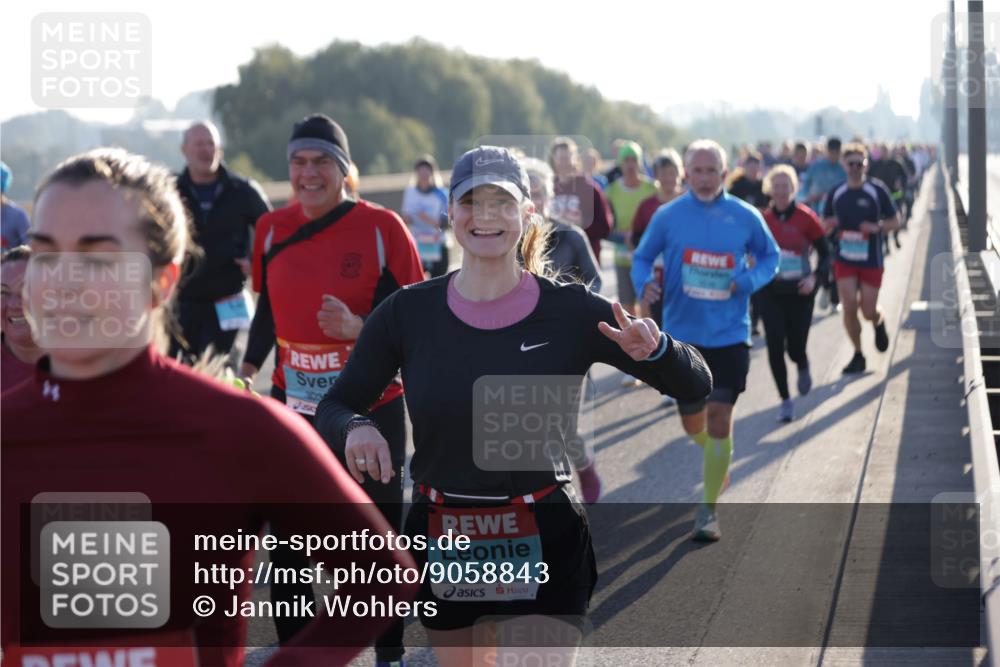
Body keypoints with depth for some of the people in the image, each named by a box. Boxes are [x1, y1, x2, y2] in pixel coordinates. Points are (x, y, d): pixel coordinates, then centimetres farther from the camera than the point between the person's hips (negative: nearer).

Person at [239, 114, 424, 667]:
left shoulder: (381, 228, -11)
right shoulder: (272, 229, 2)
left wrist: (357, 327, -26)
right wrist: (248, 368, 4)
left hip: (370, 408, -3)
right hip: (293, 405, 3)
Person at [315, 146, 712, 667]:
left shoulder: (570, 311, -7)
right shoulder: (408, 312, -4)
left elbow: (695, 387, -3)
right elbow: (333, 406, 1)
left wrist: (656, 350, -25)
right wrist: (353, 428, -23)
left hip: (544, 547, -3)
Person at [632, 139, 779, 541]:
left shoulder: (745, 217, -3)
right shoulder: (668, 216, -3)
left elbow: (769, 256, 12)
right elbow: (642, 258, 8)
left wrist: (749, 281, -8)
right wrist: (644, 284, -14)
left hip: (729, 337, -1)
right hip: (682, 335, 1)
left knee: (719, 419, -9)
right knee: (693, 423, 12)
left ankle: (708, 510, 1)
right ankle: (716, 456, 47)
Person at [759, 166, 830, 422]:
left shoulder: (806, 218, -6)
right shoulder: (762, 218, -1)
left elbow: (825, 255, -1)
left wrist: (814, 277, -17)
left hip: (799, 292, -1)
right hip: (770, 291, 1)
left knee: (796, 347, 2)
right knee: (775, 345, -10)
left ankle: (803, 369, 41)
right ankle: (785, 401, 4)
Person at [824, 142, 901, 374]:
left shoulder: (877, 191, -5)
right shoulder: (835, 193, 3)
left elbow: (895, 222, 0)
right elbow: (825, 225, 13)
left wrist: (877, 227, -19)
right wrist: (829, 225, -11)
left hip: (871, 260, -2)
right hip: (844, 259, 2)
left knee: (868, 312, 1)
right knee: (849, 307, -8)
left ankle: (879, 322, 39)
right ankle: (858, 354, 8)